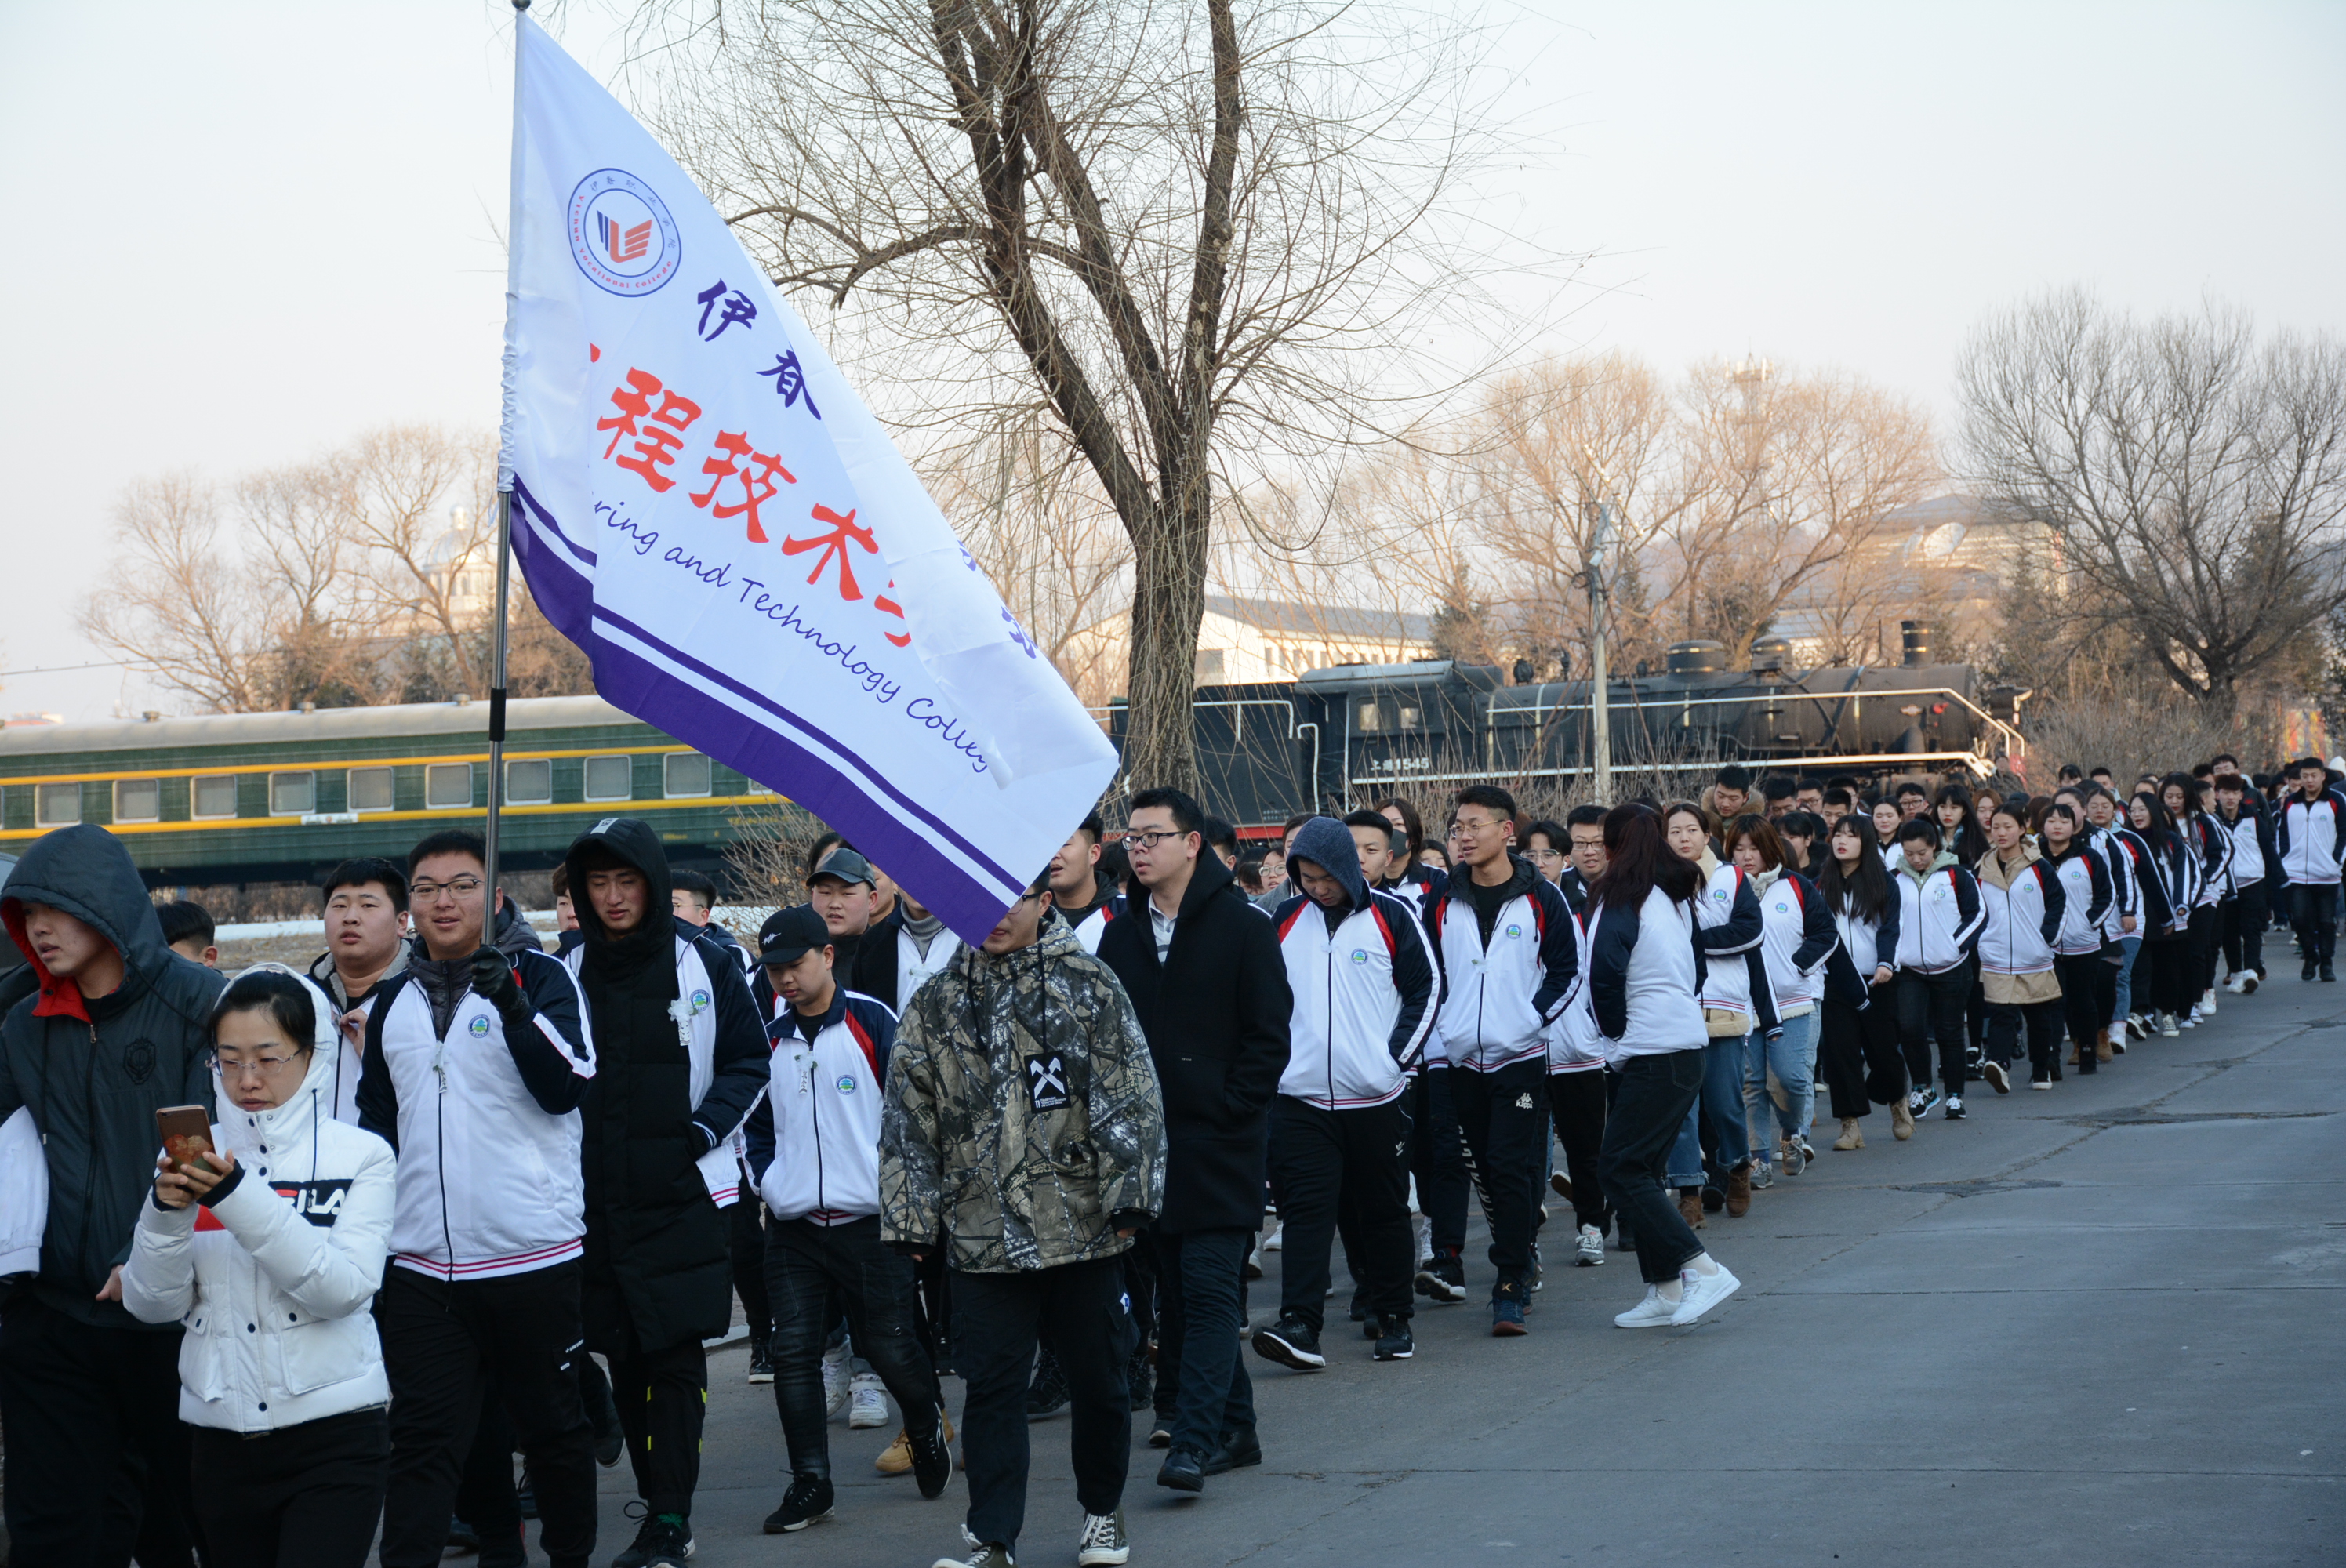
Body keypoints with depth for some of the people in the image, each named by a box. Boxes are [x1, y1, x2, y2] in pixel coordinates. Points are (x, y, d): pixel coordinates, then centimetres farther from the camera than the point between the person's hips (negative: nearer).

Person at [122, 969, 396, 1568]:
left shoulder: (362, 1155, -1)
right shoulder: (192, 1156, 6)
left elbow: (345, 1288, -14)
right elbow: (153, 1305, 2)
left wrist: (239, 1198, -21)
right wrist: (166, 1213, -16)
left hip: (334, 1435, -3)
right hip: (222, 1440, 3)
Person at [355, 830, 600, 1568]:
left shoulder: (538, 978, -1)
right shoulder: (392, 1002, 12)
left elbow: (566, 1090, -15)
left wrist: (514, 1007, -28)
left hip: (534, 1252, -3)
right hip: (421, 1262, 3)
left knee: (552, 1423, 10)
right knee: (421, 1438, 0)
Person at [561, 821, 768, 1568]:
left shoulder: (706, 962, -1)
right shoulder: (571, 972, 6)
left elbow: (748, 1062, 3)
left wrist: (706, 1127, -10)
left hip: (684, 1194, -3)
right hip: (598, 1198, 3)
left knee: (675, 1354, -6)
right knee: (624, 1357, 7)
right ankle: (661, 1507, 18)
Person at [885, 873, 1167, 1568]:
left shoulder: (1088, 985, 1)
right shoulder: (937, 1003, 7)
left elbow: (1129, 1096, -2)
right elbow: (909, 1119, 9)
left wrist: (1129, 1194, -8)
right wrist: (911, 1216, 5)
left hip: (1085, 1229, -1)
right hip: (983, 1236, 1)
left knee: (1098, 1379, 10)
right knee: (991, 1387, 0)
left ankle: (1102, 1512, 30)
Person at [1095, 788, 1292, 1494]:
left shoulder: (1244, 928, -3)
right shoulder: (1122, 936, 12)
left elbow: (1269, 1038, -5)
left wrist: (1226, 1113, -11)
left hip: (1220, 1145, -6)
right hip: (1148, 1145, 6)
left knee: (1209, 1290, -11)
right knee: (1176, 1295, 8)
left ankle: (1195, 1438, -16)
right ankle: (1234, 1430, 18)